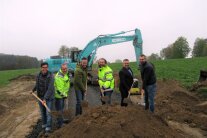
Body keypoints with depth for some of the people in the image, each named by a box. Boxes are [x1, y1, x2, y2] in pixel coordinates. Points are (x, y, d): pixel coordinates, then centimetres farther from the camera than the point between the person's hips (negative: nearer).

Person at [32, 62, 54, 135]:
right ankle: (44, 126, 32)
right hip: (40, 97, 5)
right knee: (42, 113, 16)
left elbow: (50, 89, -23)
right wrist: (33, 90, 15)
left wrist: (45, 99, -26)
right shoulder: (38, 76, -2)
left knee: (48, 113, -2)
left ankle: (48, 129, 9)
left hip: (48, 98, -5)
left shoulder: (51, 76, -19)